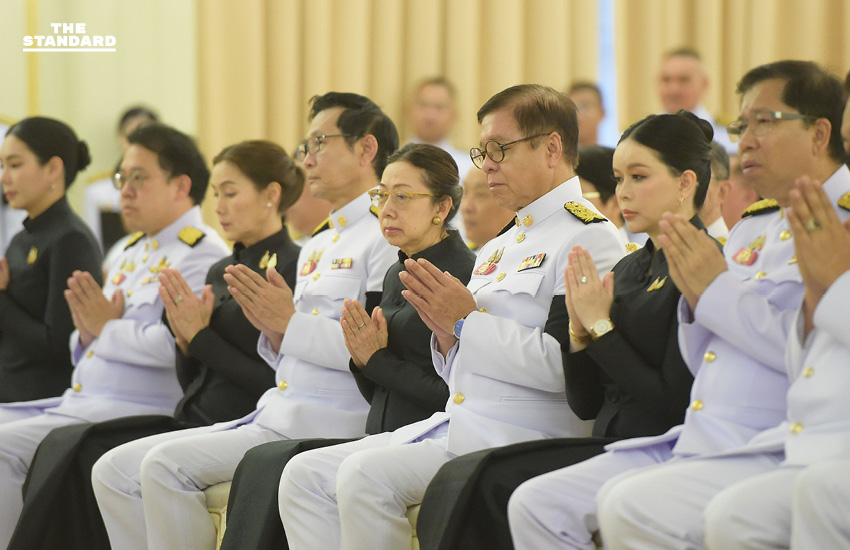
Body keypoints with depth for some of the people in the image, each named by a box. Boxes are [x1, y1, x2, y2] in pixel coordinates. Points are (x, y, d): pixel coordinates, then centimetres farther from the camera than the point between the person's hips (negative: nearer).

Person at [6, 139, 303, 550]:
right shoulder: (221, 271, 20)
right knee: (63, 445, -12)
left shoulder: (291, 268, -7)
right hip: (192, 420, 8)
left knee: (82, 452, -21)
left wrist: (202, 336, -11)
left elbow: (276, 382, -13)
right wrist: (186, 336, -1)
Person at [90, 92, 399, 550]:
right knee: (114, 471, 0)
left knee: (166, 465, -24)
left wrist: (291, 323, -15)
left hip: (329, 424, -10)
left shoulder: (385, 235, -7)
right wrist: (273, 331, 5)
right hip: (273, 416, 10)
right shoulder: (315, 247, 23)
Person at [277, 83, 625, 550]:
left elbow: (563, 364, -20)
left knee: (366, 474, -28)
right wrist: (446, 333, 5)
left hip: (523, 440, -10)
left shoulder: (588, 237, -7)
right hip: (457, 425, 10)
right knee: (305, 475, -2)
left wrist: (467, 322, -13)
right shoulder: (499, 247, 23)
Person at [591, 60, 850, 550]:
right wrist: (695, 299, 5)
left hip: (778, 457, -9)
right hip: (703, 452, 9)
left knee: (632, 507, -30)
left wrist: (718, 293, -10)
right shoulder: (751, 233, 21)